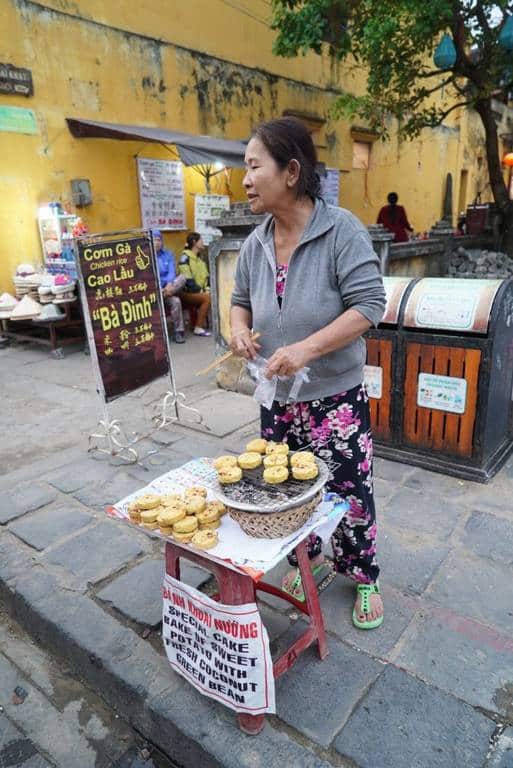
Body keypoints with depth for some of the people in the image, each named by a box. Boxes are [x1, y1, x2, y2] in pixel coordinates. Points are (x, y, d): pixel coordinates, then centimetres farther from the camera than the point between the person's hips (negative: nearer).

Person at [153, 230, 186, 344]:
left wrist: (170, 285, -25)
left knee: (182, 278, -28)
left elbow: (172, 272, -4)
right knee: (175, 301, -31)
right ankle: (178, 331, -20)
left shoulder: (168, 254, 9)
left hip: (169, 286, 3)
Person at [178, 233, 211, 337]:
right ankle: (198, 328, -21)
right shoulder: (185, 258, -10)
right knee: (207, 298, -28)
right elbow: (187, 280, -18)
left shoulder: (199, 258, 16)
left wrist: (207, 288, -4)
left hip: (199, 291, 8)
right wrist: (200, 291, -18)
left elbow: (205, 277, 15)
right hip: (187, 293, -8)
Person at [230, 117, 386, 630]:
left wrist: (306, 348, -27)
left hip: (335, 397, -5)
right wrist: (239, 328, -6)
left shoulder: (341, 230, -14)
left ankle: (363, 577, 32)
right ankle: (306, 557, 44)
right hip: (276, 398, 6)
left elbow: (369, 303, -18)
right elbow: (241, 299, 17)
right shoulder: (255, 243, 3)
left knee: (349, 492, 5)